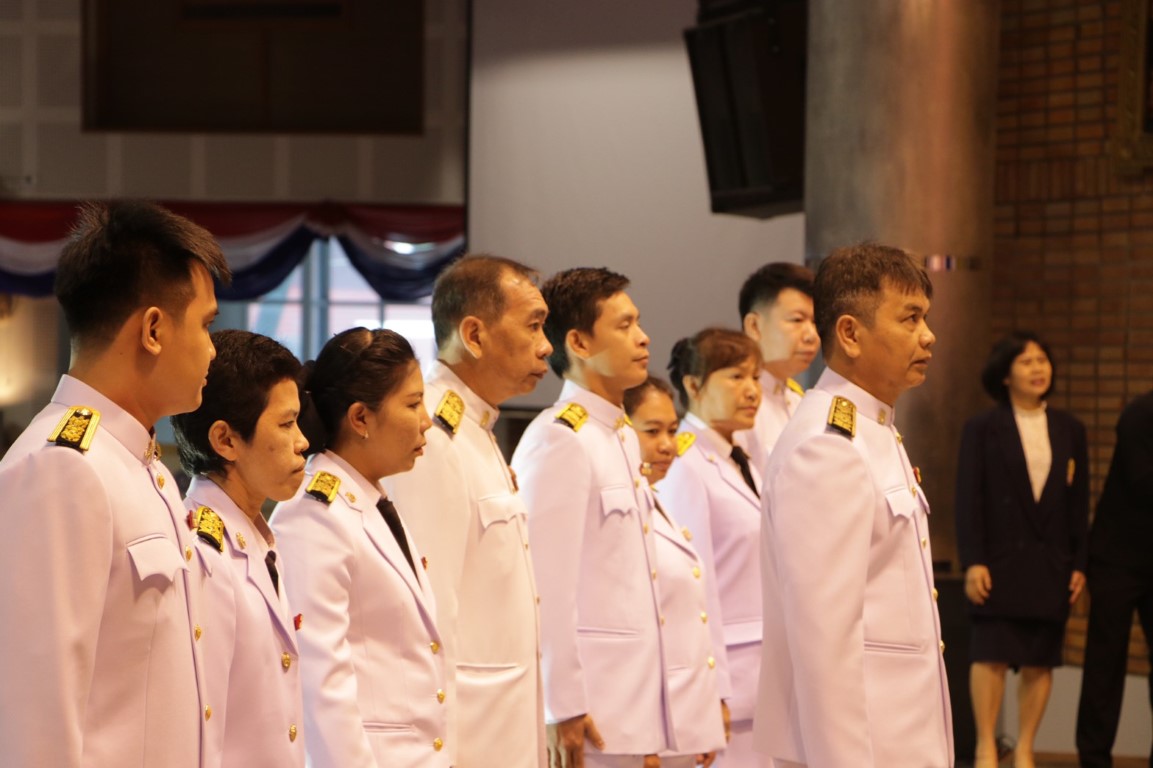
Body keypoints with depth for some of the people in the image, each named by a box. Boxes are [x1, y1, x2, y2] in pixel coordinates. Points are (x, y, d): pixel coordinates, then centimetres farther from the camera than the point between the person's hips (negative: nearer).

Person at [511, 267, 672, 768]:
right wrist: (563, 707, -18)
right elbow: (548, 588, -17)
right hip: (593, 709, -8)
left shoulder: (623, 437, 15)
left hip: (638, 702, 8)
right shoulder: (559, 439, -13)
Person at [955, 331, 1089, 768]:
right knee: (991, 655, -5)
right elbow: (967, 498, -3)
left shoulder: (1070, 431, 10)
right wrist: (972, 562, -10)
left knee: (1040, 663, 4)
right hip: (1000, 563, -3)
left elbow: (1080, 503, 10)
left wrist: (1080, 564, 5)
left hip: (1051, 567, 3)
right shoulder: (982, 429, 0)